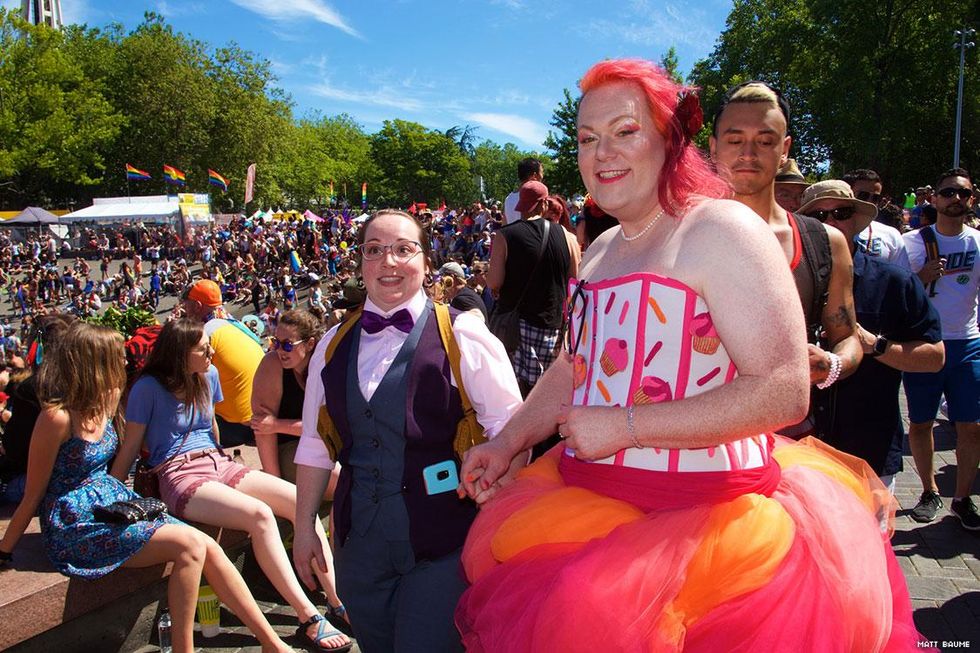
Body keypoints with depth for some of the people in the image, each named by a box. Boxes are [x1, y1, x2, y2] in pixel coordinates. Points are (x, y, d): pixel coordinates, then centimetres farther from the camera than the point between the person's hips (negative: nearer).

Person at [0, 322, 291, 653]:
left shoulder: (106, 398, 6)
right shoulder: (57, 417, -17)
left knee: (209, 549, -9)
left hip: (116, 502, 8)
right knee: (190, 545, -23)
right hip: (76, 526, -8)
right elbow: (34, 494, -9)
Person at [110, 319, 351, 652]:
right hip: (179, 475, -6)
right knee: (259, 514, -32)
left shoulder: (208, 375, 13)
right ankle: (309, 618, -28)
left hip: (219, 465, 7)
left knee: (300, 500, -17)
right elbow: (130, 446, -3)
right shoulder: (149, 388, -5)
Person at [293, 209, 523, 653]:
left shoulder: (462, 336, -7)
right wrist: (304, 525, 13)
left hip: (442, 537, -4)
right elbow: (315, 444, 13)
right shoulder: (334, 346, 8)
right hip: (360, 540, 5)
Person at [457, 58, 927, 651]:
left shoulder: (720, 229, -12)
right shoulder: (601, 250, 14)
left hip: (705, 516, -8)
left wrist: (625, 425, -20)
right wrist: (508, 442, 7)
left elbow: (784, 392, -20)